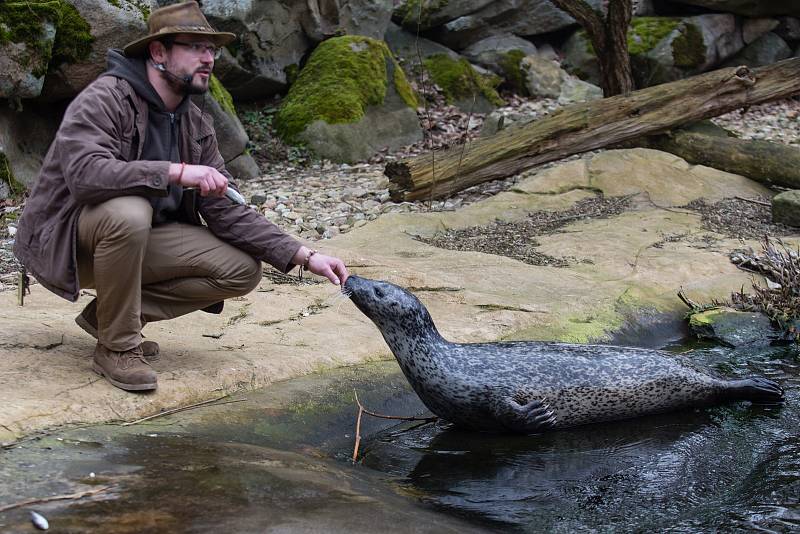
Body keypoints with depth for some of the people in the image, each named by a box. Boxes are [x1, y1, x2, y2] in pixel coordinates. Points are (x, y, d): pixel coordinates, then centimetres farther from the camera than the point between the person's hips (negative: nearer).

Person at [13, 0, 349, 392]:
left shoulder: (197, 125, 3)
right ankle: (116, 347, -18)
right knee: (129, 211, -39)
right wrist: (177, 171, -40)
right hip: (67, 238, -7)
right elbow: (84, 173, -36)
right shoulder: (105, 98, -18)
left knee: (243, 270, -8)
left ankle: (107, 313, 2)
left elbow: (226, 211, 0)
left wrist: (304, 257, -11)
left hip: (140, 241, 7)